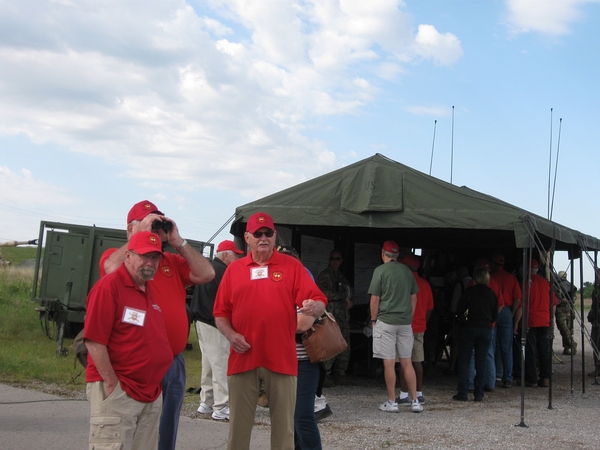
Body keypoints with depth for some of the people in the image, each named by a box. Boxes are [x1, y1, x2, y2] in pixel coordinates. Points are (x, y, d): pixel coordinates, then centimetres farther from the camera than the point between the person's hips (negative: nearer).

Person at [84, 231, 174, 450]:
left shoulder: (150, 291, 13)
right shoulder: (109, 286, -12)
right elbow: (94, 340, -17)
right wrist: (112, 384, -18)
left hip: (151, 394, 9)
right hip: (117, 390, -8)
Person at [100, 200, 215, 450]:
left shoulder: (174, 262, 15)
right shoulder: (116, 256, 1)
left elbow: (206, 274, 3)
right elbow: (113, 268, -23)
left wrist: (177, 242, 1)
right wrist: (143, 234, -14)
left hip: (174, 362, 5)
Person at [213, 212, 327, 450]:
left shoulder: (292, 266, 4)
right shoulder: (234, 269, 9)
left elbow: (319, 302, -4)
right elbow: (220, 312, 10)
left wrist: (314, 307, -27)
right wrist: (230, 334, -8)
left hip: (281, 358, -1)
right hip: (243, 357, 1)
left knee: (283, 423, 6)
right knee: (239, 423, 8)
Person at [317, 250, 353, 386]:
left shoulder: (342, 277, 24)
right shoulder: (324, 275, 1)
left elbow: (349, 292, 31)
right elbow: (324, 293, -12)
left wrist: (350, 301, 7)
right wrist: (343, 296, -6)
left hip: (343, 316, 8)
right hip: (331, 315, -7)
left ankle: (340, 374, 12)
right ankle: (325, 374, -7)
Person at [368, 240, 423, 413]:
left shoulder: (380, 270, -7)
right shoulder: (407, 271, 8)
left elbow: (375, 299, -8)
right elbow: (413, 298, 12)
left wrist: (373, 319, 3)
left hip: (386, 321, -5)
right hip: (405, 322, 5)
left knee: (389, 363, 1)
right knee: (407, 362, 10)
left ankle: (392, 402, 5)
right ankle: (415, 401, 10)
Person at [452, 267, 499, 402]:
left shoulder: (469, 291, -6)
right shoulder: (492, 294, 6)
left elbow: (459, 309, -5)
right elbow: (495, 315, 10)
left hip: (469, 328, -3)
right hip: (486, 329, 3)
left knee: (464, 360, 2)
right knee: (482, 361, 7)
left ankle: (463, 392, -2)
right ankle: (479, 394, 7)